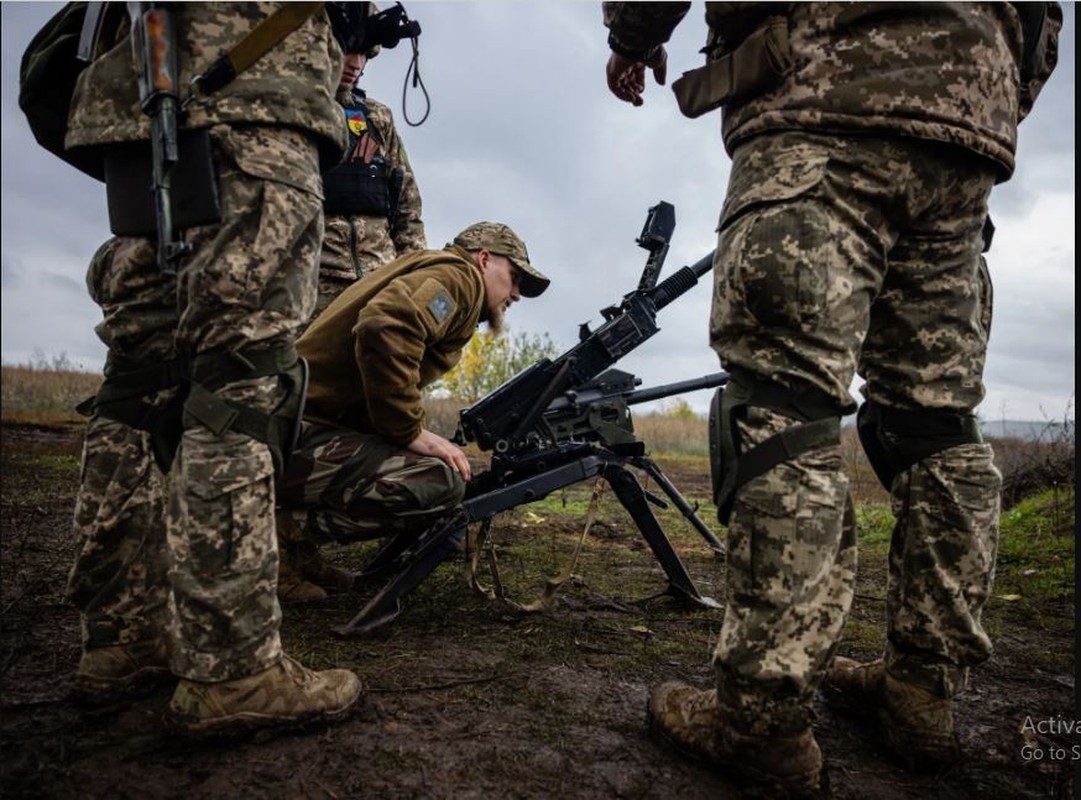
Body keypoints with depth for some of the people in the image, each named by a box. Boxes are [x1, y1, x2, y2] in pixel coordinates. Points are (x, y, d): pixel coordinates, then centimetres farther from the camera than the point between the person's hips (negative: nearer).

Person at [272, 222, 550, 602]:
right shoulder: (455, 274, -4)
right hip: (295, 434, -10)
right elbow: (383, 329, -26)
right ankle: (281, 529, -8)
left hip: (311, 426, 10)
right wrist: (412, 431, -19)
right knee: (441, 484, -24)